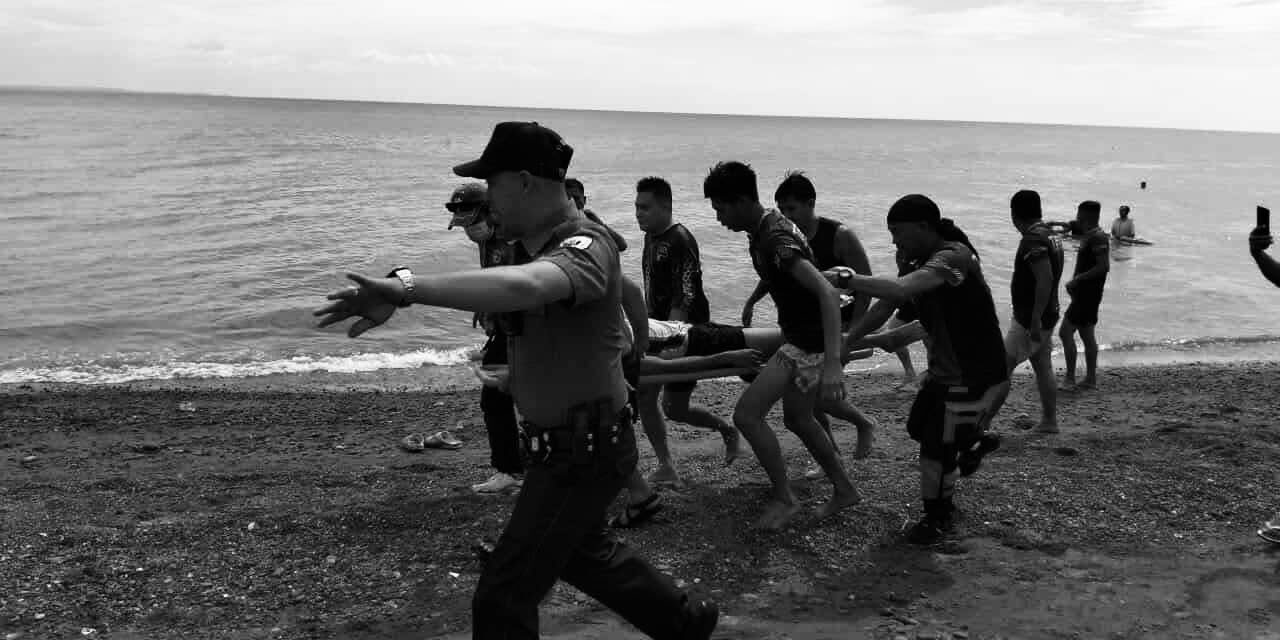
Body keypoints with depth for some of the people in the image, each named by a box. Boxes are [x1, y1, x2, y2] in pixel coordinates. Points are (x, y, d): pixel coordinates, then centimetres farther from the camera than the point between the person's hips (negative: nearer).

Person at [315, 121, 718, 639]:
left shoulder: (586, 246, -27)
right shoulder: (543, 245, 6)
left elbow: (521, 287, -46)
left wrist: (407, 289, -50)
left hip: (583, 452, -10)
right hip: (565, 443, 10)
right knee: (578, 551, 31)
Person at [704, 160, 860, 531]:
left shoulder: (776, 240, -26)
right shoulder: (764, 230, 5)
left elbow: (827, 293, -35)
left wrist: (832, 362, -43)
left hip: (811, 345, -10)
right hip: (801, 338, 10)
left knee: (746, 414, -10)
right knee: (797, 419, 22)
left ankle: (784, 498, 5)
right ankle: (844, 490, 35)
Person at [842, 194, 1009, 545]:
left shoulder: (953, 257, -26)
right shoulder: (921, 262, 3)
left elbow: (898, 290, -42)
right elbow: (885, 307, 6)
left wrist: (846, 278, -33)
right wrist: (846, 340, -3)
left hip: (974, 378, -9)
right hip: (942, 371, 9)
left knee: (937, 450, 0)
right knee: (918, 428, 20)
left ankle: (939, 518, 24)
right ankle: (974, 440, 47)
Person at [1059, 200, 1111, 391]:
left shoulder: (1097, 237, -17)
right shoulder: (1088, 236, 14)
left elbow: (1104, 266, -25)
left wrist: (1077, 280, -21)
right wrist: (1073, 282, 10)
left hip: (1088, 294, -11)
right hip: (1083, 294, 11)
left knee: (1065, 333, -10)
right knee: (1087, 336, 14)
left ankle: (1070, 379, -8)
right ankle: (1091, 379, 21)